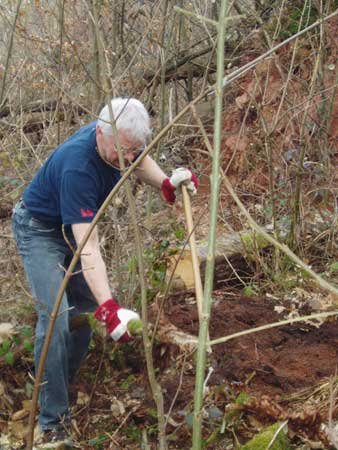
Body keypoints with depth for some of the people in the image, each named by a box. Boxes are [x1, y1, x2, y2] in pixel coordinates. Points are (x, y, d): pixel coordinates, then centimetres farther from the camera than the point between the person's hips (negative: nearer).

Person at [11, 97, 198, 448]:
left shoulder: (119, 142, -18)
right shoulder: (77, 167, -40)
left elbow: (140, 161, 8)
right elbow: (88, 245, -44)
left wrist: (166, 183, -13)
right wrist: (109, 308, -52)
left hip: (73, 225, 8)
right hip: (39, 229, -8)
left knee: (85, 307, 9)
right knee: (55, 316, -19)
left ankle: (62, 385, 28)